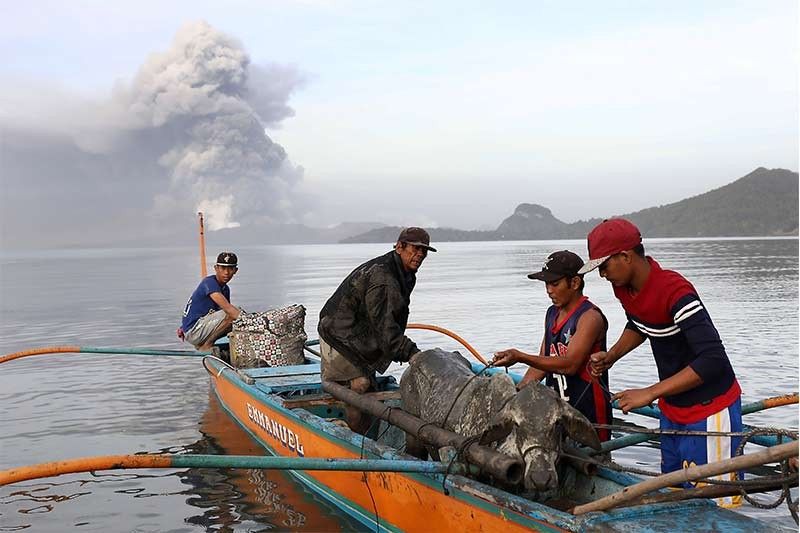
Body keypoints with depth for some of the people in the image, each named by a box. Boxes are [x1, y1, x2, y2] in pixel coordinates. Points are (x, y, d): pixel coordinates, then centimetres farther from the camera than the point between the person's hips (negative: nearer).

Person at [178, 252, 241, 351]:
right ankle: (206, 347, -12)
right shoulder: (209, 282, -17)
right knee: (231, 315, -24)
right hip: (193, 331, -9)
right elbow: (227, 307, -30)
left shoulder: (225, 289, 13)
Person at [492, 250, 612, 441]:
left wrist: (521, 357, -27)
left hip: (588, 413, -7)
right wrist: (517, 391, 2)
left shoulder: (590, 317, -12)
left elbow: (569, 364, -22)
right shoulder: (552, 314, 14)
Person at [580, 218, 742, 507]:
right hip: (672, 407, 9)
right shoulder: (624, 287, -2)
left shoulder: (675, 292, -28)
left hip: (709, 409, -9)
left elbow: (713, 360, -32)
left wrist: (650, 393, -30)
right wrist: (610, 356, 4)